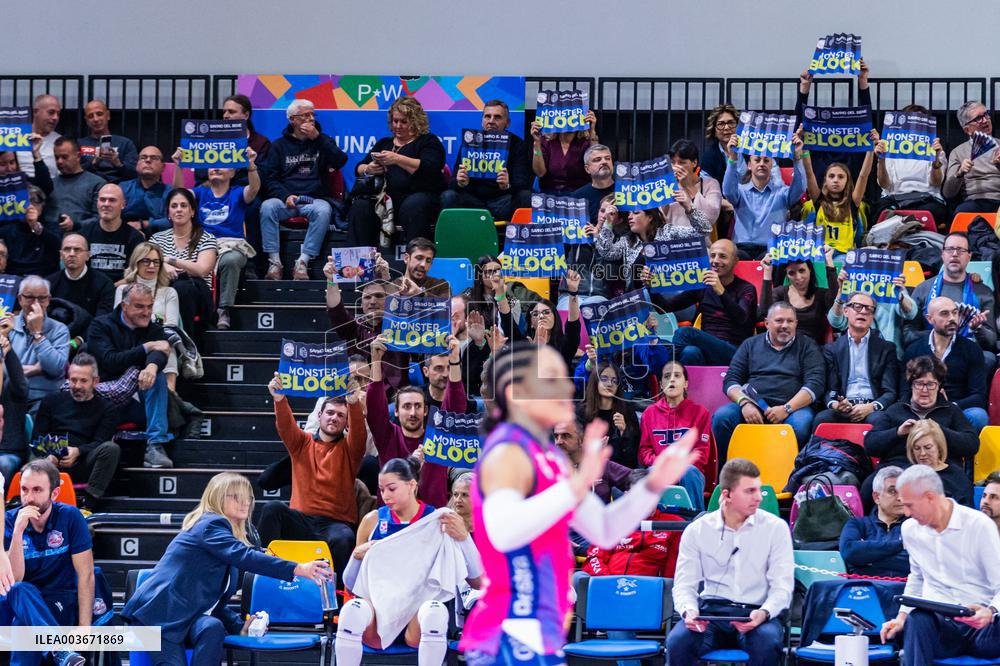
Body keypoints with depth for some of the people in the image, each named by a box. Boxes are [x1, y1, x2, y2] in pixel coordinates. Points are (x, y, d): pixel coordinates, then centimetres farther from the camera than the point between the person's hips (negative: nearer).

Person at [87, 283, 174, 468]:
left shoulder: (154, 329, 11)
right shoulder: (101, 326, 2)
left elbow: (160, 355, -13)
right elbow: (109, 362, -15)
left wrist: (153, 365, -39)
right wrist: (147, 348, -15)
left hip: (142, 394, 3)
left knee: (157, 376, -27)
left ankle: (155, 446, -31)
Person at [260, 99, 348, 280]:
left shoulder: (322, 141, 17)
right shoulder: (279, 146, 15)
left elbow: (340, 161, -2)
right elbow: (270, 178, 7)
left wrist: (317, 137, -7)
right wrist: (286, 196, -13)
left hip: (315, 199, 0)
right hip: (286, 199, 0)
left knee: (323, 211, -35)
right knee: (267, 207, -32)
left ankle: (303, 262, -35)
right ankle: (274, 261, -31)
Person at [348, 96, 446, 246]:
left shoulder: (428, 142, 8)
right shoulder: (384, 143, 25)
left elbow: (429, 169, -12)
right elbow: (359, 169, 22)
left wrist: (397, 159, -22)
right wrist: (368, 170, -4)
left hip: (420, 193, -4)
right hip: (386, 197, 4)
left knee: (411, 207, -38)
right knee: (360, 207, -23)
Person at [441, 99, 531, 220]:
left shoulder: (517, 144, -1)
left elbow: (522, 182, -13)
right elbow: (454, 182, -5)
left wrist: (507, 186, -37)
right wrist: (460, 183, -32)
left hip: (503, 200, -1)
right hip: (474, 199, 1)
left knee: (526, 197, -31)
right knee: (448, 196, -27)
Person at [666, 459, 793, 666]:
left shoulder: (775, 527, 5)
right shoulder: (697, 530, 8)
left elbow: (782, 585, 1)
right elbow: (684, 584, 7)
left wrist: (764, 613, -20)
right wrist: (688, 610, -17)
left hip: (756, 612, -1)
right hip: (711, 610, 1)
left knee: (767, 642, -36)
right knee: (678, 641, -31)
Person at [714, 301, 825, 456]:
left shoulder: (807, 347, 13)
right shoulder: (751, 345, 19)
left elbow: (815, 383, 0)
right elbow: (731, 380, 12)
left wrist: (787, 409, -14)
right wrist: (744, 403, -10)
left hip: (793, 407, -2)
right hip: (752, 405, 2)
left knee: (801, 424, -36)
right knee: (722, 417, -27)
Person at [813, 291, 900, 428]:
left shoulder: (886, 349, 14)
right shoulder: (832, 349, 16)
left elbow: (890, 392, 6)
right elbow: (829, 390, 9)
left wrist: (872, 407, -15)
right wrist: (834, 404, -16)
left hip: (873, 410, 0)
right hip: (842, 409, 0)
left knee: (877, 420, -36)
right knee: (822, 419, -34)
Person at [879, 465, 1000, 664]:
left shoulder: (979, 525, -4)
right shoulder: (910, 530, 13)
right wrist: (902, 616, 16)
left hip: (978, 622, -3)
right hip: (937, 622, 3)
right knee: (916, 620, -35)